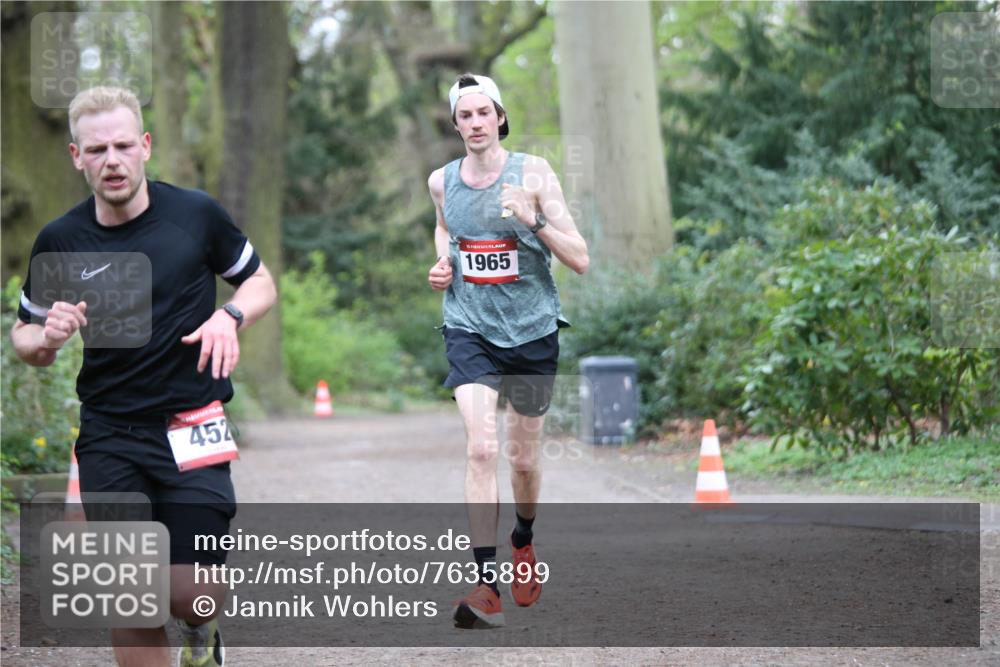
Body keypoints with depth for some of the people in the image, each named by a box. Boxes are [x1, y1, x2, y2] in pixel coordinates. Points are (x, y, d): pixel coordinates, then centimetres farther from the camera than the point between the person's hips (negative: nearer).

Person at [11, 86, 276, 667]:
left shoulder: (196, 213, -5)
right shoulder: (60, 240, -2)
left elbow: (260, 281, 10)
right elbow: (25, 333, 11)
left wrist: (230, 317, -11)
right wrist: (46, 340, -13)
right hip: (109, 438, 1)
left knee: (192, 594, -8)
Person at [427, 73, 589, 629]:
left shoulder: (532, 173, -7)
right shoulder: (441, 181, 2)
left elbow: (580, 260, -11)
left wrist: (534, 219, -24)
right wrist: (442, 261, 8)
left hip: (532, 330, 0)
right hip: (470, 328, 1)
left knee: (523, 459, 12)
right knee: (481, 447, -19)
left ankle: (523, 540, 44)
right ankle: (486, 583, -22)